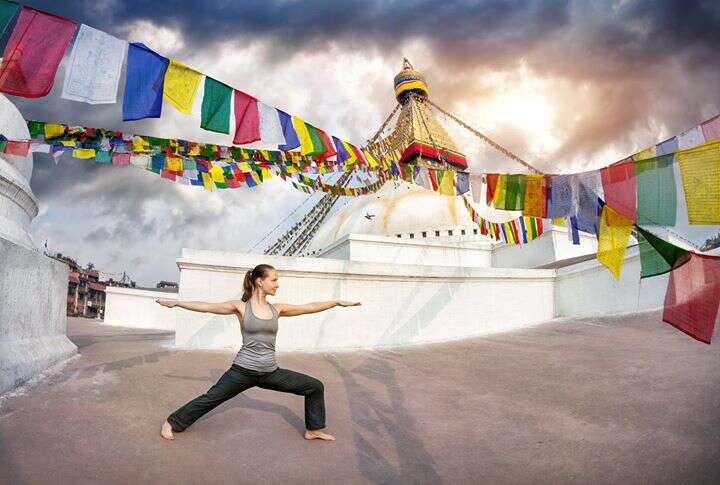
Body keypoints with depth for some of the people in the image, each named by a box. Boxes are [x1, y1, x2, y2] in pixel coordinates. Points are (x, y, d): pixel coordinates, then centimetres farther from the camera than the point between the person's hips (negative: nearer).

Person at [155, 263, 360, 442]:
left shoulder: (276, 309, 5)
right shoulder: (240, 307, -5)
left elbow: (309, 307, 7)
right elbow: (207, 306, -9)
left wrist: (338, 302, 7)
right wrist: (176, 302, -13)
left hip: (271, 372, 4)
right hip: (243, 370, -4)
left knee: (315, 387, 4)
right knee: (210, 398, 2)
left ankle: (313, 430, 21)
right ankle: (171, 423, 26)